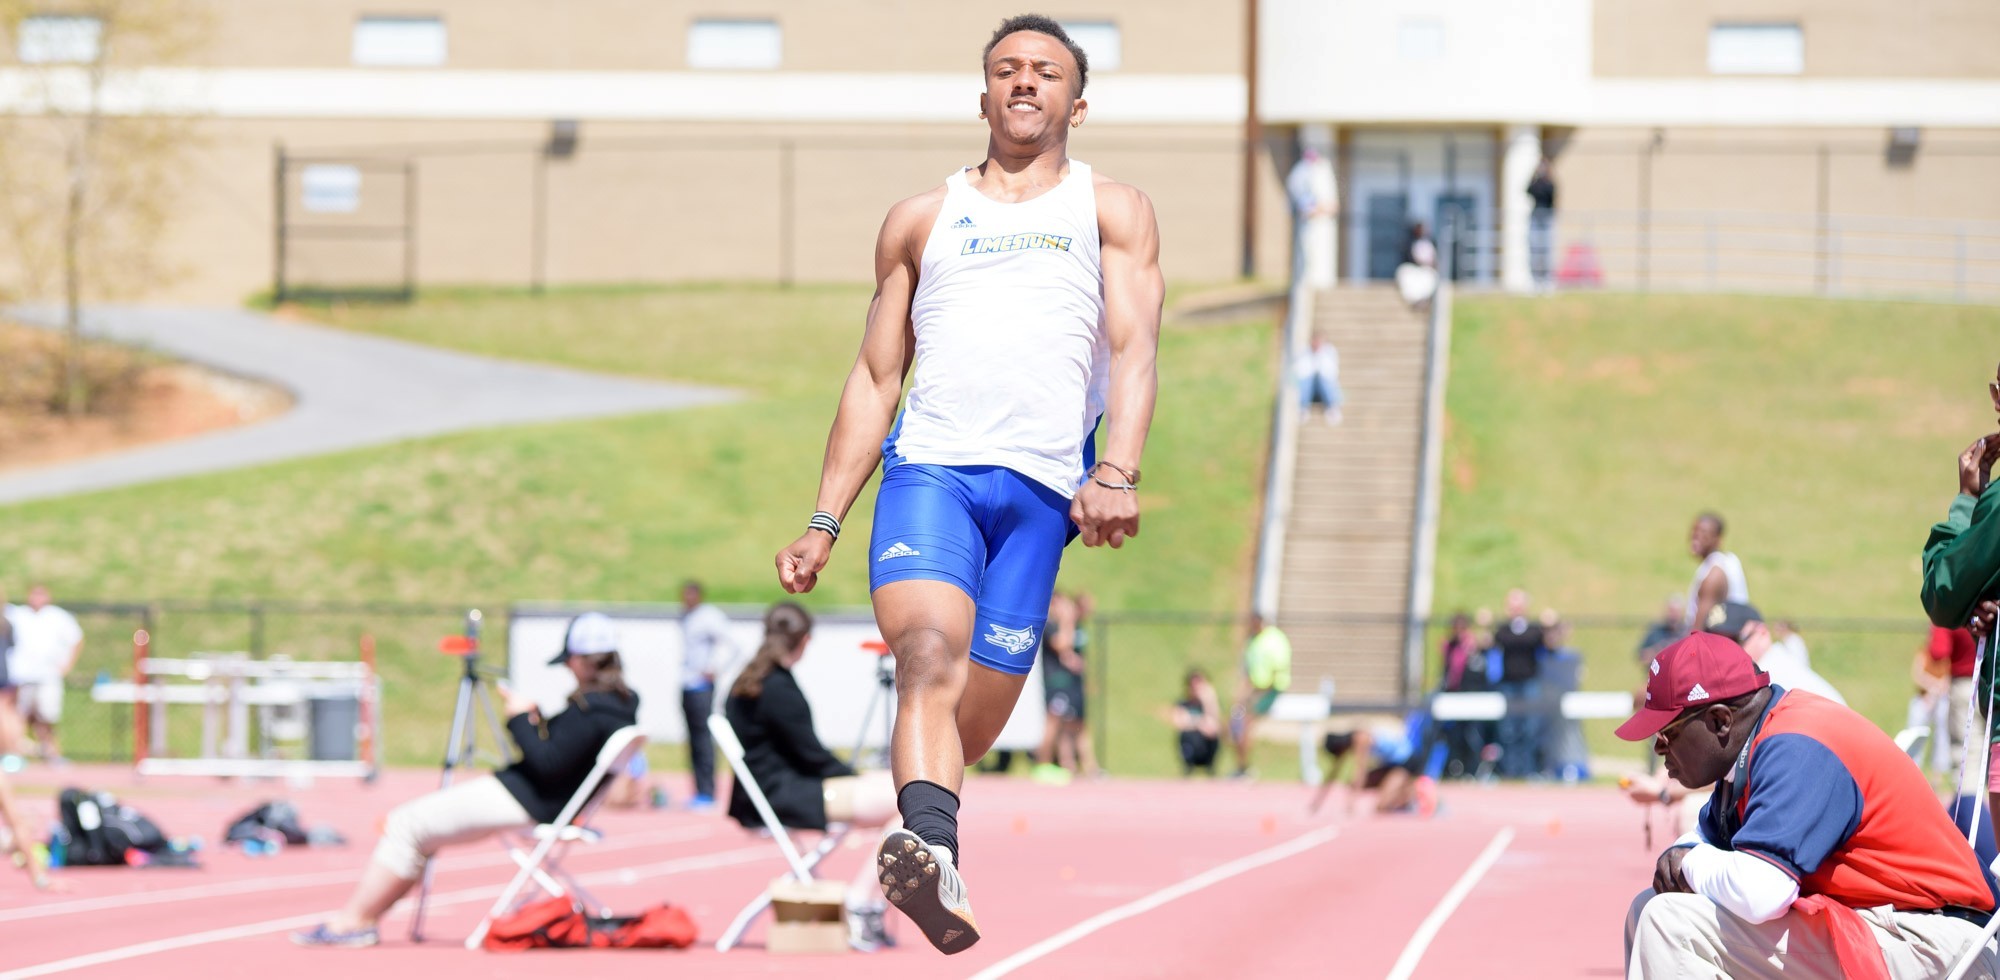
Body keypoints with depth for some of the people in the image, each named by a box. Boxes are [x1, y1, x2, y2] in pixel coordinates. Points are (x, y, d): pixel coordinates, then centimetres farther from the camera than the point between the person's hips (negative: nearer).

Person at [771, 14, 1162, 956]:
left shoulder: (1112, 209, 19)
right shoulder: (923, 218, 24)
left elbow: (1134, 349, 4)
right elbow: (873, 377, 24)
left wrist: (1116, 473, -15)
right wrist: (824, 521, 15)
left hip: (1042, 488, 0)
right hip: (928, 465, 0)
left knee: (974, 724, -3)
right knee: (929, 653, -27)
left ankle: (923, 858, 21)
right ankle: (932, 858, -46)